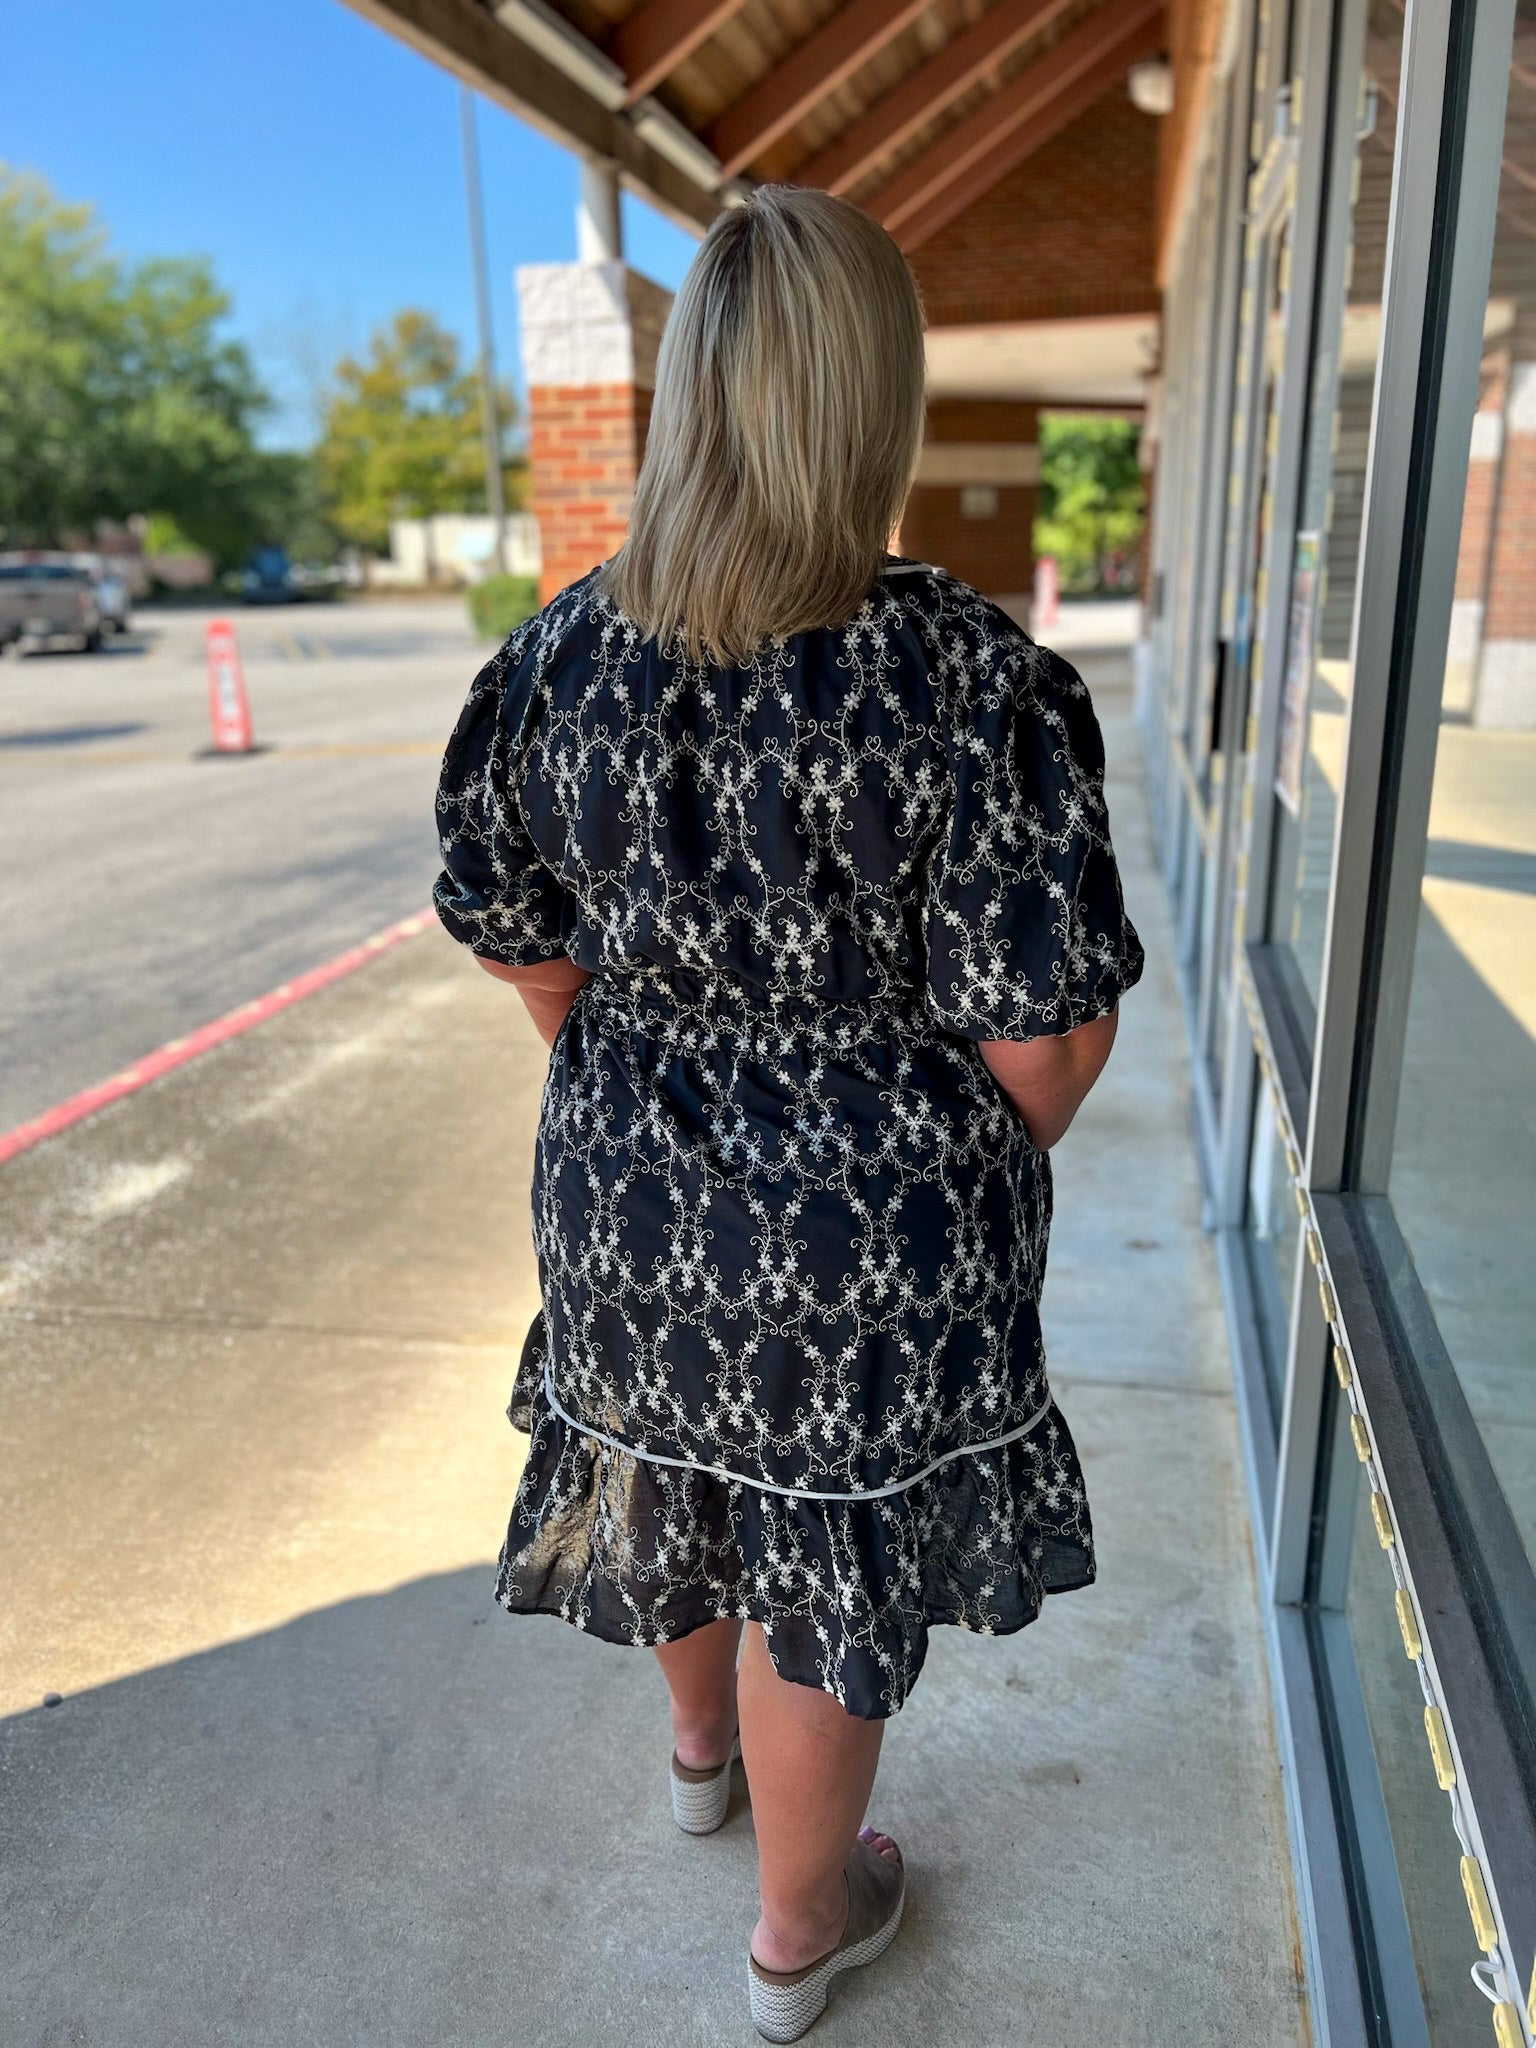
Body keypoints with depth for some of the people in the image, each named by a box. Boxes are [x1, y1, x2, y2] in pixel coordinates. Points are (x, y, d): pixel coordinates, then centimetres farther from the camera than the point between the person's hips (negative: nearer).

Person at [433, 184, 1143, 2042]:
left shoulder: (559, 656, -9)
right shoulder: (972, 678, -22)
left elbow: (528, 960, 0)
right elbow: (1044, 1042, -18)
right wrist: (985, 1160, 4)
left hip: (626, 1194, 5)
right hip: (878, 1230, -4)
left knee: (679, 1476, 30)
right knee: (829, 1562, 17)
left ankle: (700, 1749, 61)